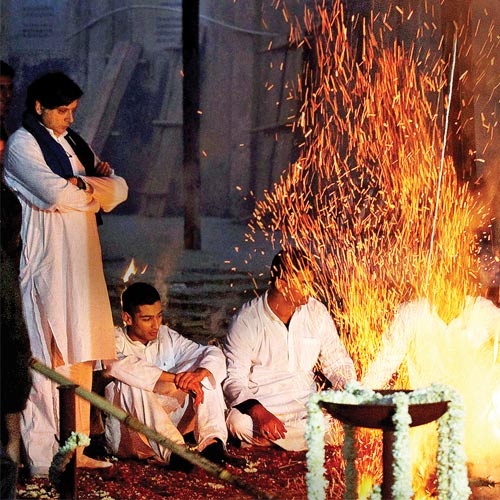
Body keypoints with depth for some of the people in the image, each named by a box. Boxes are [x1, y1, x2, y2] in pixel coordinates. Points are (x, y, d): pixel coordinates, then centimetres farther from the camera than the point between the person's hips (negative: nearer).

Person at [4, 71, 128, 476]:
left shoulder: (75, 144, 20)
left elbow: (119, 189, 15)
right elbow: (57, 193, -18)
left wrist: (84, 183, -5)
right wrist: (96, 185, 0)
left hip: (81, 262, 8)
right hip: (46, 263, -8)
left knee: (79, 355, 6)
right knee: (48, 358, -10)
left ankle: (75, 448, 10)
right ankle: (43, 457, -9)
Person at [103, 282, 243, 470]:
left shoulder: (167, 337, 11)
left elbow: (214, 354, 1)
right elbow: (121, 366, -29)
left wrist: (199, 373, -24)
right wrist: (176, 378, -33)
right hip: (126, 436, -5)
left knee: (206, 373, -6)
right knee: (132, 384, -32)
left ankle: (211, 444, -31)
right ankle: (174, 451, -52)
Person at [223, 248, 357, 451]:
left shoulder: (317, 312, 4)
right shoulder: (246, 320, -7)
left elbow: (337, 362, 16)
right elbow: (233, 380, -12)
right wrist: (259, 413, -30)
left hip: (307, 407, 2)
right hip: (261, 405, -2)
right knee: (239, 423, -38)